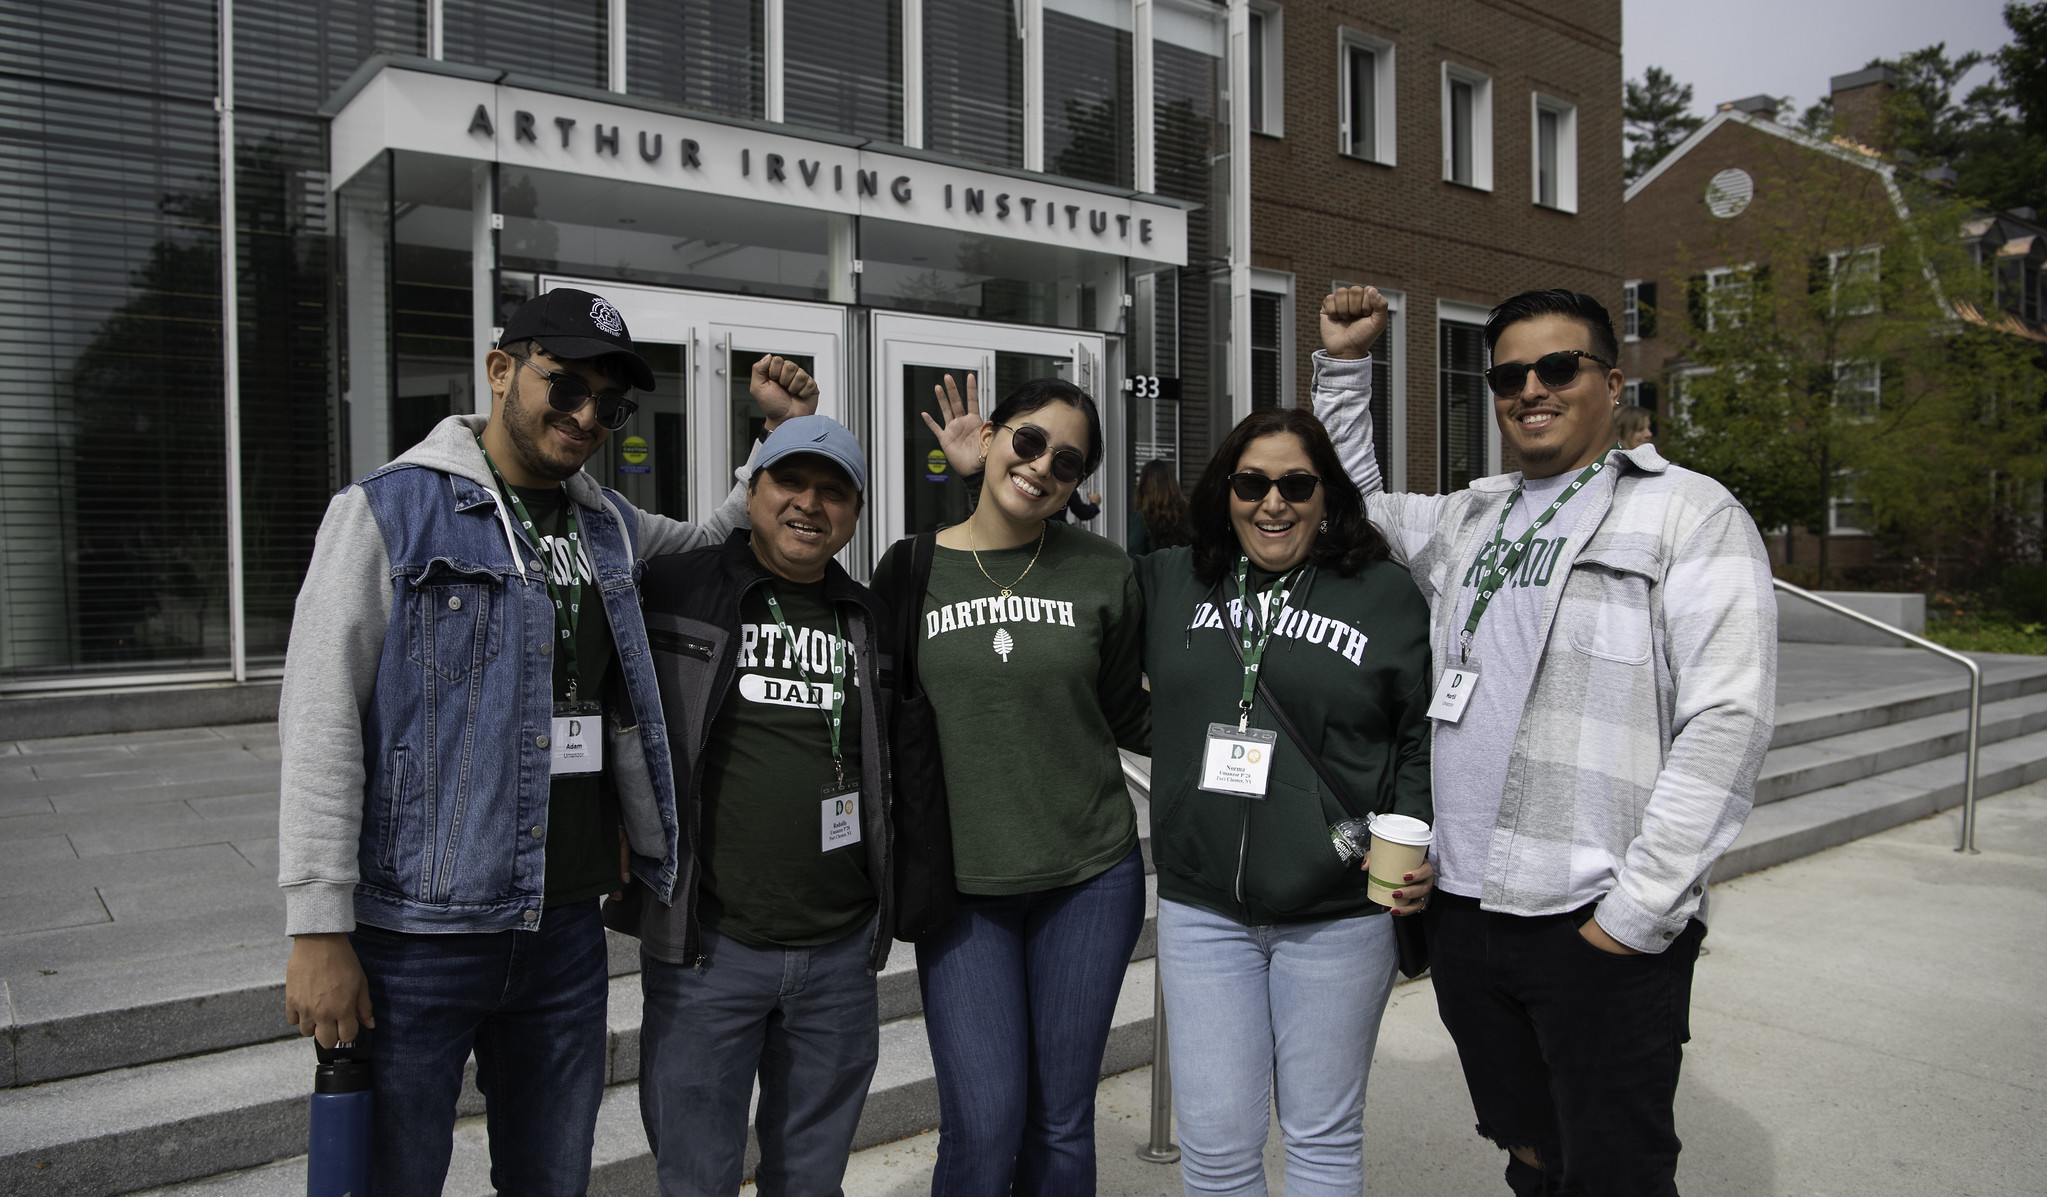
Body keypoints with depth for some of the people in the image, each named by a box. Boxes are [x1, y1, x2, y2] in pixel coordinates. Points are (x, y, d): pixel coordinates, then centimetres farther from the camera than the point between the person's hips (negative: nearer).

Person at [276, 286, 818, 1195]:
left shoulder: (609, 527, 9)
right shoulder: (389, 511, -7)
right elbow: (319, 723, -11)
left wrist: (788, 430, 11)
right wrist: (319, 931, -15)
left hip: (567, 932, 5)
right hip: (418, 939, -5)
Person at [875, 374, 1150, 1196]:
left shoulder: (1102, 572, 0)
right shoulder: (911, 568, -1)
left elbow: (1126, 714, 8)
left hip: (1089, 876, 1)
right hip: (960, 883, -1)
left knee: (1061, 1123, 12)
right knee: (984, 1127, -3)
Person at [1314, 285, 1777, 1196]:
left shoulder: (1690, 512, -4)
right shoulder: (1468, 519, 14)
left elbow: (1728, 718, -13)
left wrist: (1638, 912, -16)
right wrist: (1343, 363, 17)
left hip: (1601, 927, -5)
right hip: (1463, 910, 5)